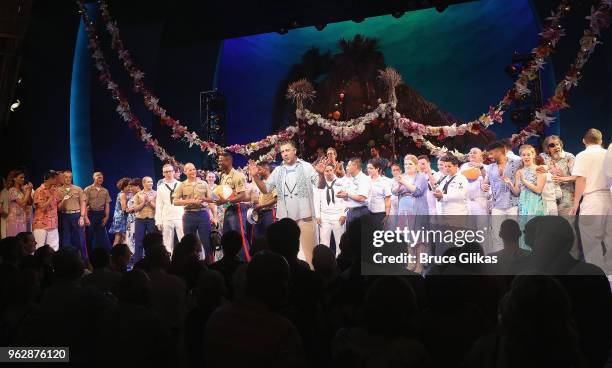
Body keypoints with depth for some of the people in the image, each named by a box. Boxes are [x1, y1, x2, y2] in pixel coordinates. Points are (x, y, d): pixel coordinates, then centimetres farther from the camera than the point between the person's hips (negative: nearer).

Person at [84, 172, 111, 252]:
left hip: (101, 214, 2)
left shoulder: (105, 191, 9)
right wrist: (86, 217, -14)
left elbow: (107, 204, 9)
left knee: (101, 236, 4)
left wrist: (106, 216, 0)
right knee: (89, 236, 4)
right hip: (91, 213, -2)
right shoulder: (88, 189, -2)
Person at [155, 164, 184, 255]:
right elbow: (158, 206, 10)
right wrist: (158, 221, 4)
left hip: (180, 218, -1)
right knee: (168, 244, 3)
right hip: (167, 219, 1)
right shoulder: (161, 188, 10)